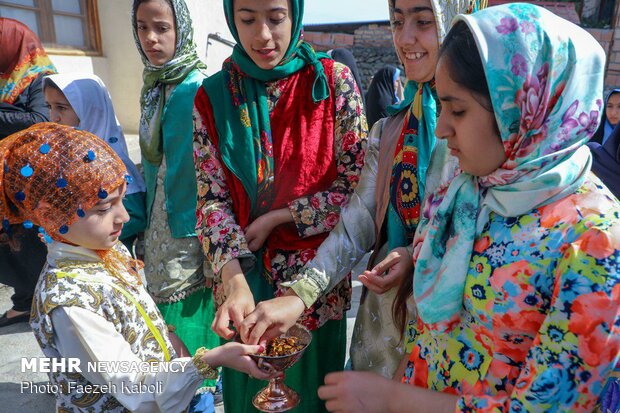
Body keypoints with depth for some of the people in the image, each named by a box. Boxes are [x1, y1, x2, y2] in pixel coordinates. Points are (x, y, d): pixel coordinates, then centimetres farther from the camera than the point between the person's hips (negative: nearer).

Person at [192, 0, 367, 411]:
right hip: (243, 276, 2)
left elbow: (356, 184, -8)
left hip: (316, 276, -2)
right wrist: (234, 278, -19)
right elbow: (212, 199, -6)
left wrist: (277, 218, -12)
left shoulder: (333, 80, -8)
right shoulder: (213, 96, -3)